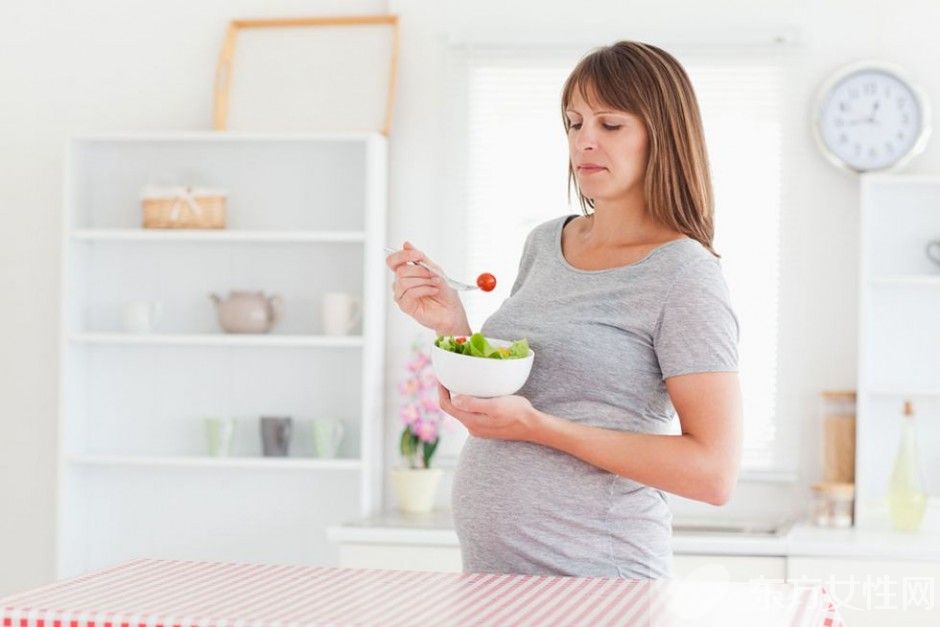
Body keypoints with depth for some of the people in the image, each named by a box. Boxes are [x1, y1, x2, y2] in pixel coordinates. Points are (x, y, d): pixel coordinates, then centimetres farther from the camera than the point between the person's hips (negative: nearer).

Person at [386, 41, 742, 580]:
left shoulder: (683, 274, -13)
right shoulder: (545, 244, 7)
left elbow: (714, 473, -19)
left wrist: (539, 427, -22)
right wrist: (454, 328, -5)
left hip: (593, 574, -6)